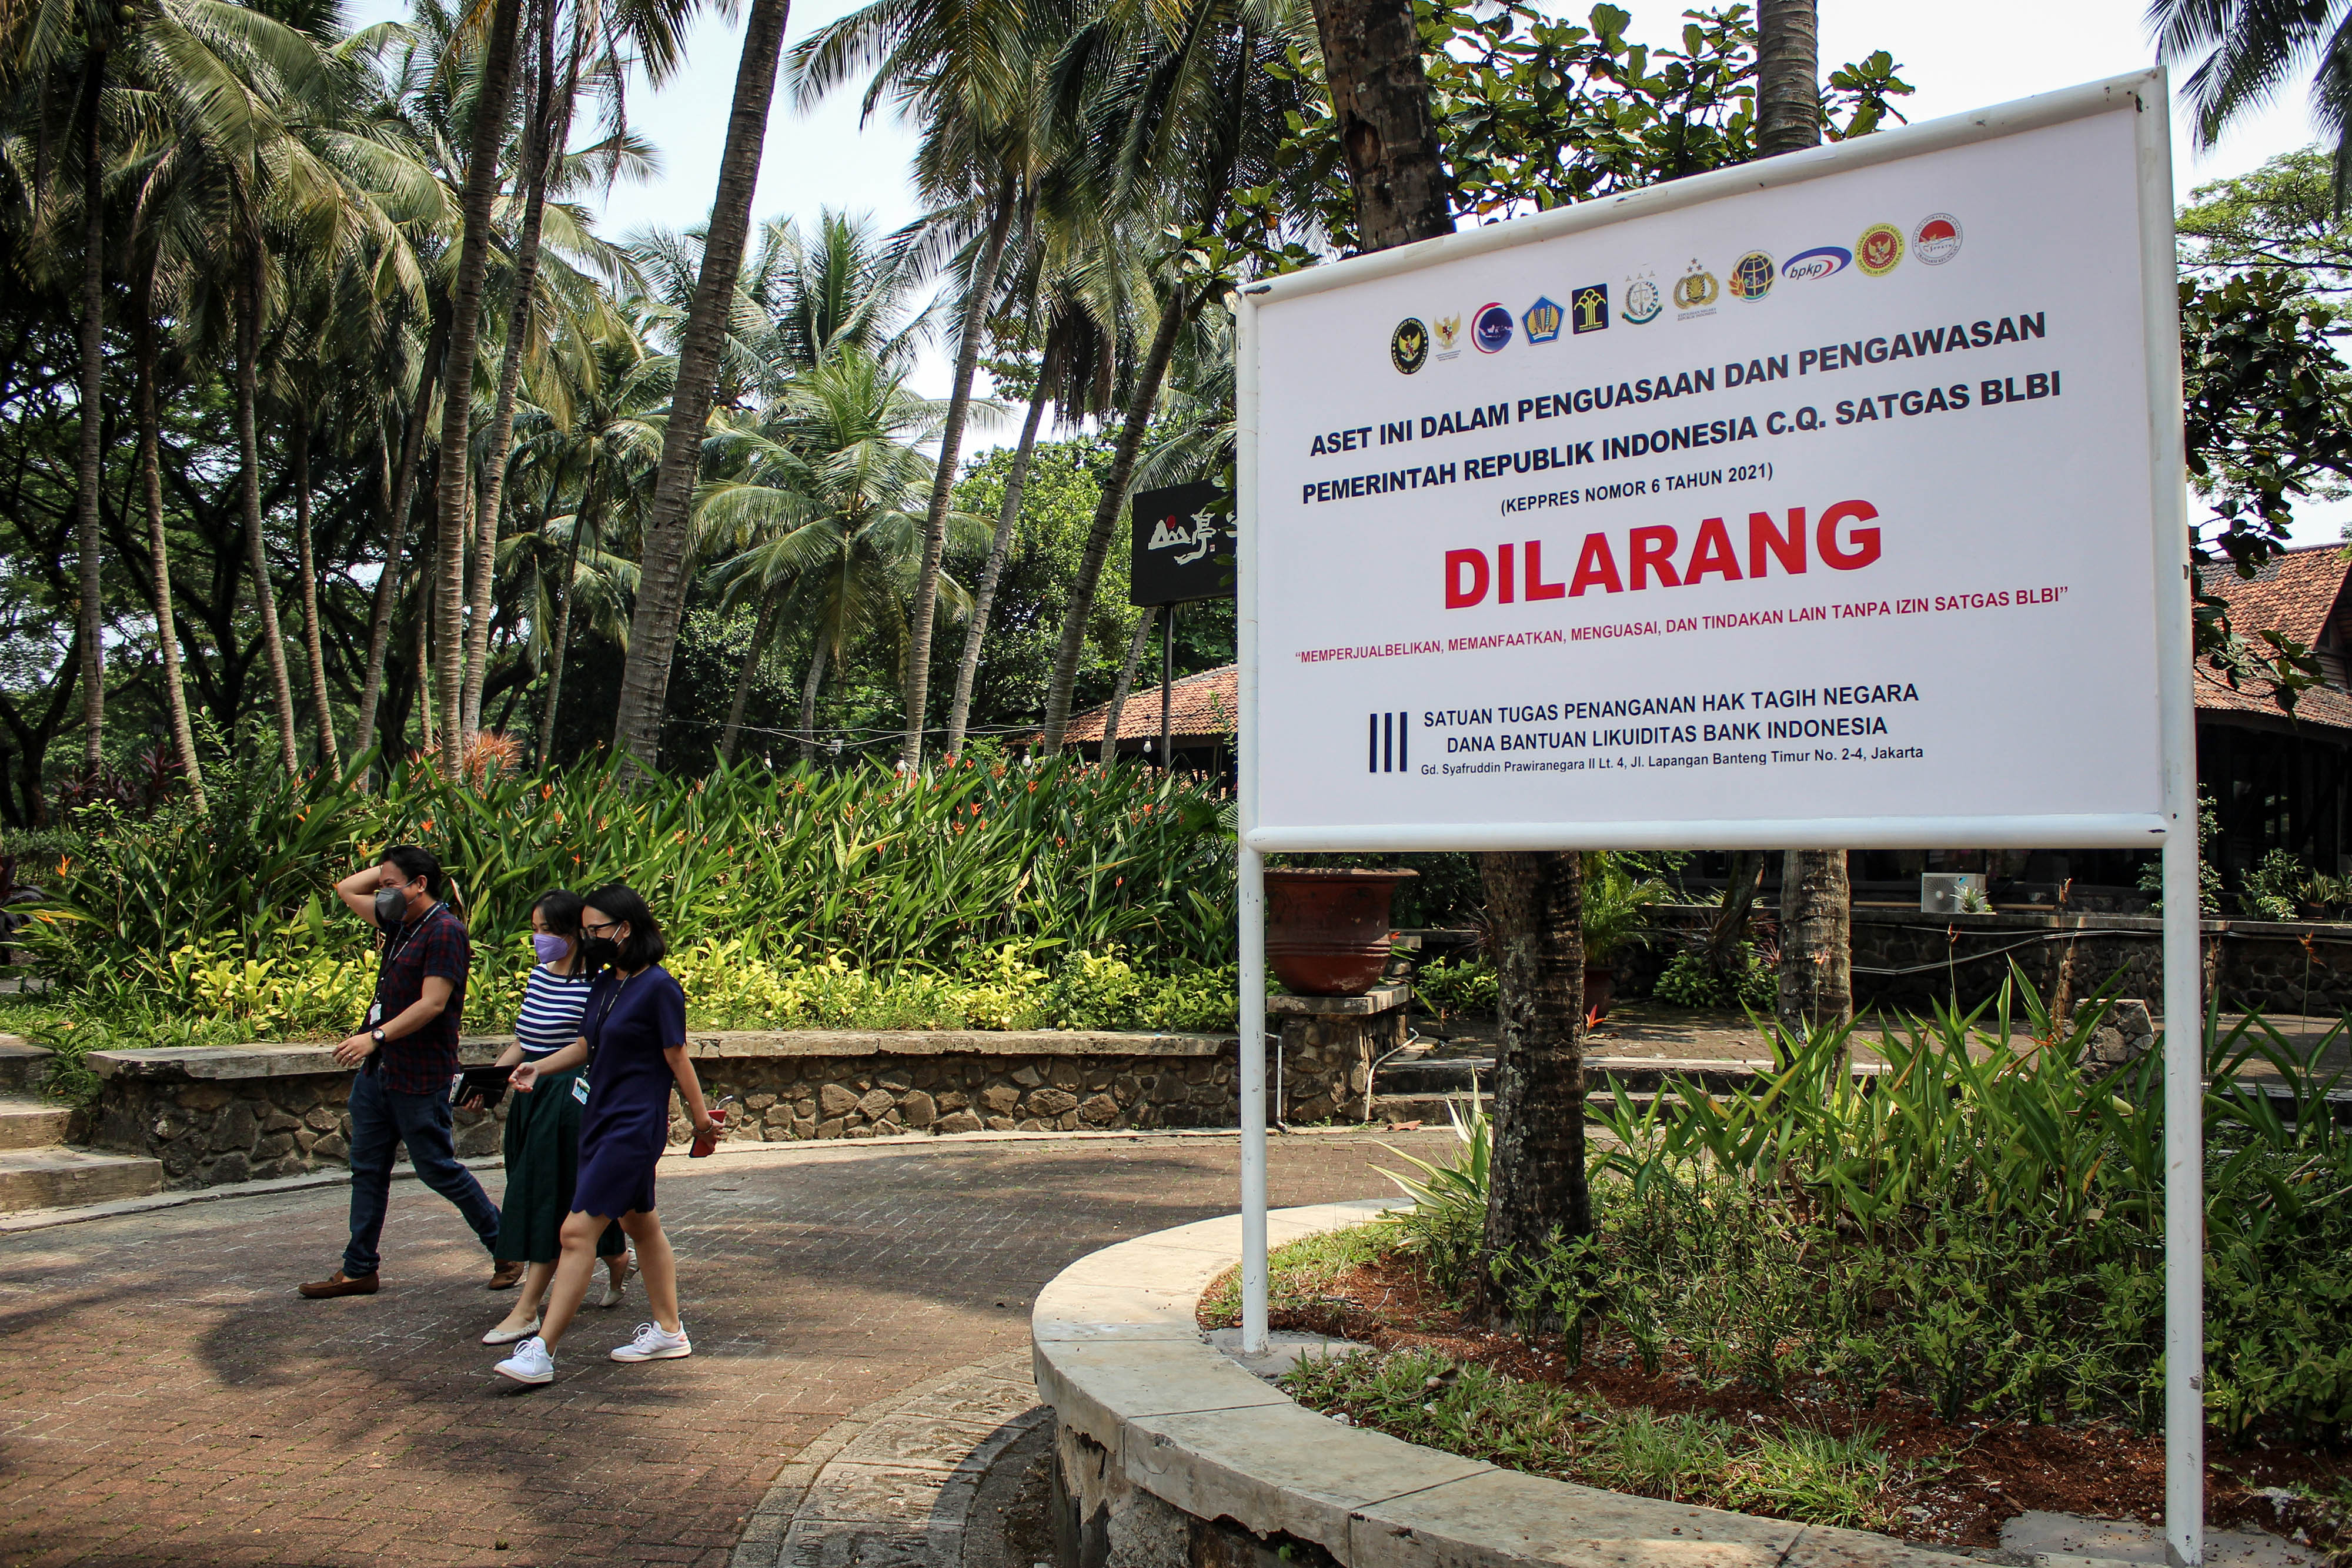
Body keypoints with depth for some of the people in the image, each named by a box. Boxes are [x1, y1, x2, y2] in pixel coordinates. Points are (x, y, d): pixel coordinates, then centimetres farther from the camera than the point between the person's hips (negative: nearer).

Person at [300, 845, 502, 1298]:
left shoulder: (445, 931, -16)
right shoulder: (400, 924, 11)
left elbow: (433, 1004, -23)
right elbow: (346, 889, 24)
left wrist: (377, 1036, -28)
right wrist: (387, 866, 11)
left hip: (420, 1077, -9)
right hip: (378, 1070, 9)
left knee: (437, 1168, -1)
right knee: (368, 1169, 11)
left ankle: (505, 1244, 14)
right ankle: (358, 1270, 19)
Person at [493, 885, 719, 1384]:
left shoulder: (659, 988, -16)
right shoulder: (605, 985, 9)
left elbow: (678, 1059, -11)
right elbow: (586, 1044, 17)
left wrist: (700, 1117, -3)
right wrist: (539, 1067, 1)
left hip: (635, 1127, -9)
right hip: (602, 1119, 9)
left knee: (578, 1231, -10)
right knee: (640, 1224, 17)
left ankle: (541, 1352, -6)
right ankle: (669, 1331, 29)